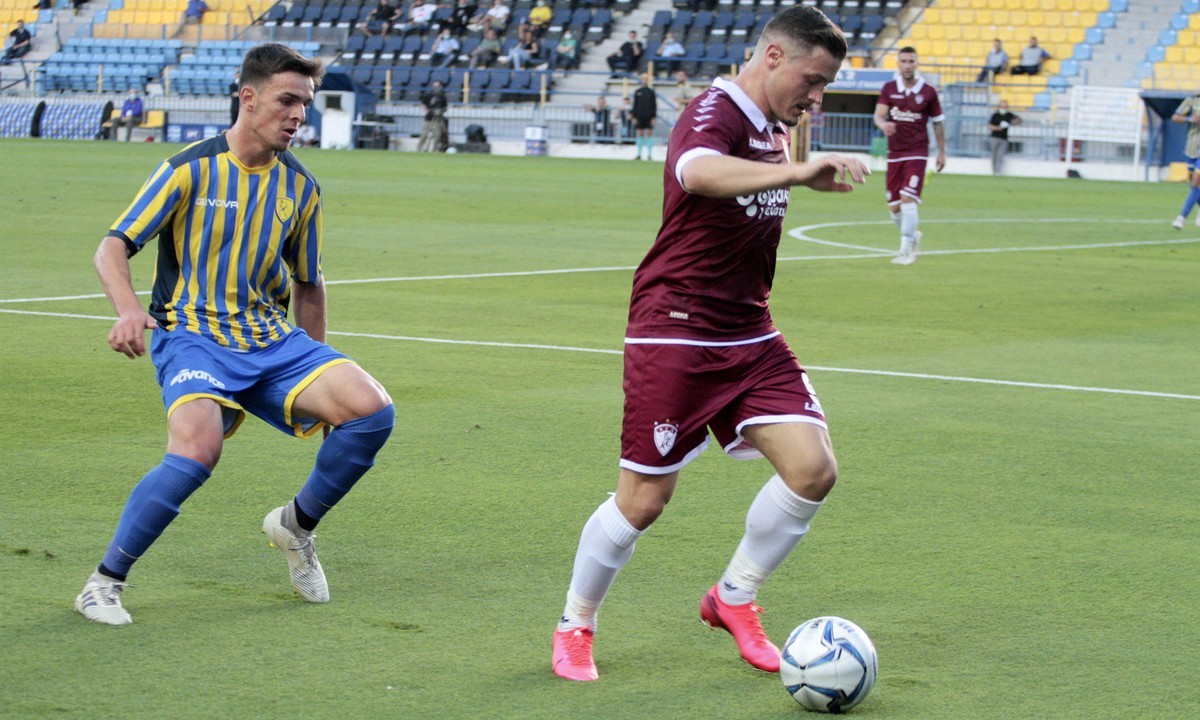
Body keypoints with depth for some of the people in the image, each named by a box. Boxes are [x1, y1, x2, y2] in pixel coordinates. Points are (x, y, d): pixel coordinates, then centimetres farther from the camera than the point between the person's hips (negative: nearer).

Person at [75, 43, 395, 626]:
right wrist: (129, 310, -29)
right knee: (198, 449, -34)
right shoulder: (190, 169, -8)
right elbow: (113, 248, -9)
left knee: (372, 411, -17)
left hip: (273, 338, 5)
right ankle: (103, 583, -15)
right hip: (192, 332, -5)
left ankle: (297, 524, 9)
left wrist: (314, 374, 21)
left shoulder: (300, 187, 8)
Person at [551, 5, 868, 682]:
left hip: (749, 334, 8)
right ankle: (575, 627, 21)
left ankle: (734, 599, 14)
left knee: (814, 468, -7)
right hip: (674, 334, -8)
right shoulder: (715, 113, -16)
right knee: (644, 501, -2)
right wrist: (796, 172, -53)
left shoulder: (772, 130, 11)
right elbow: (697, 172, -42)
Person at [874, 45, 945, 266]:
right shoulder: (888, 88, 2)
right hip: (894, 154, 3)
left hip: (917, 153, -3)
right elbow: (879, 115, -8)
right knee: (894, 207, 5)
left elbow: (938, 123, 7)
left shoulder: (929, 92, -2)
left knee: (908, 199, -17)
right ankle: (913, 236, 34)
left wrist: (942, 152, 9)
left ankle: (906, 251, -8)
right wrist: (883, 125, -31)